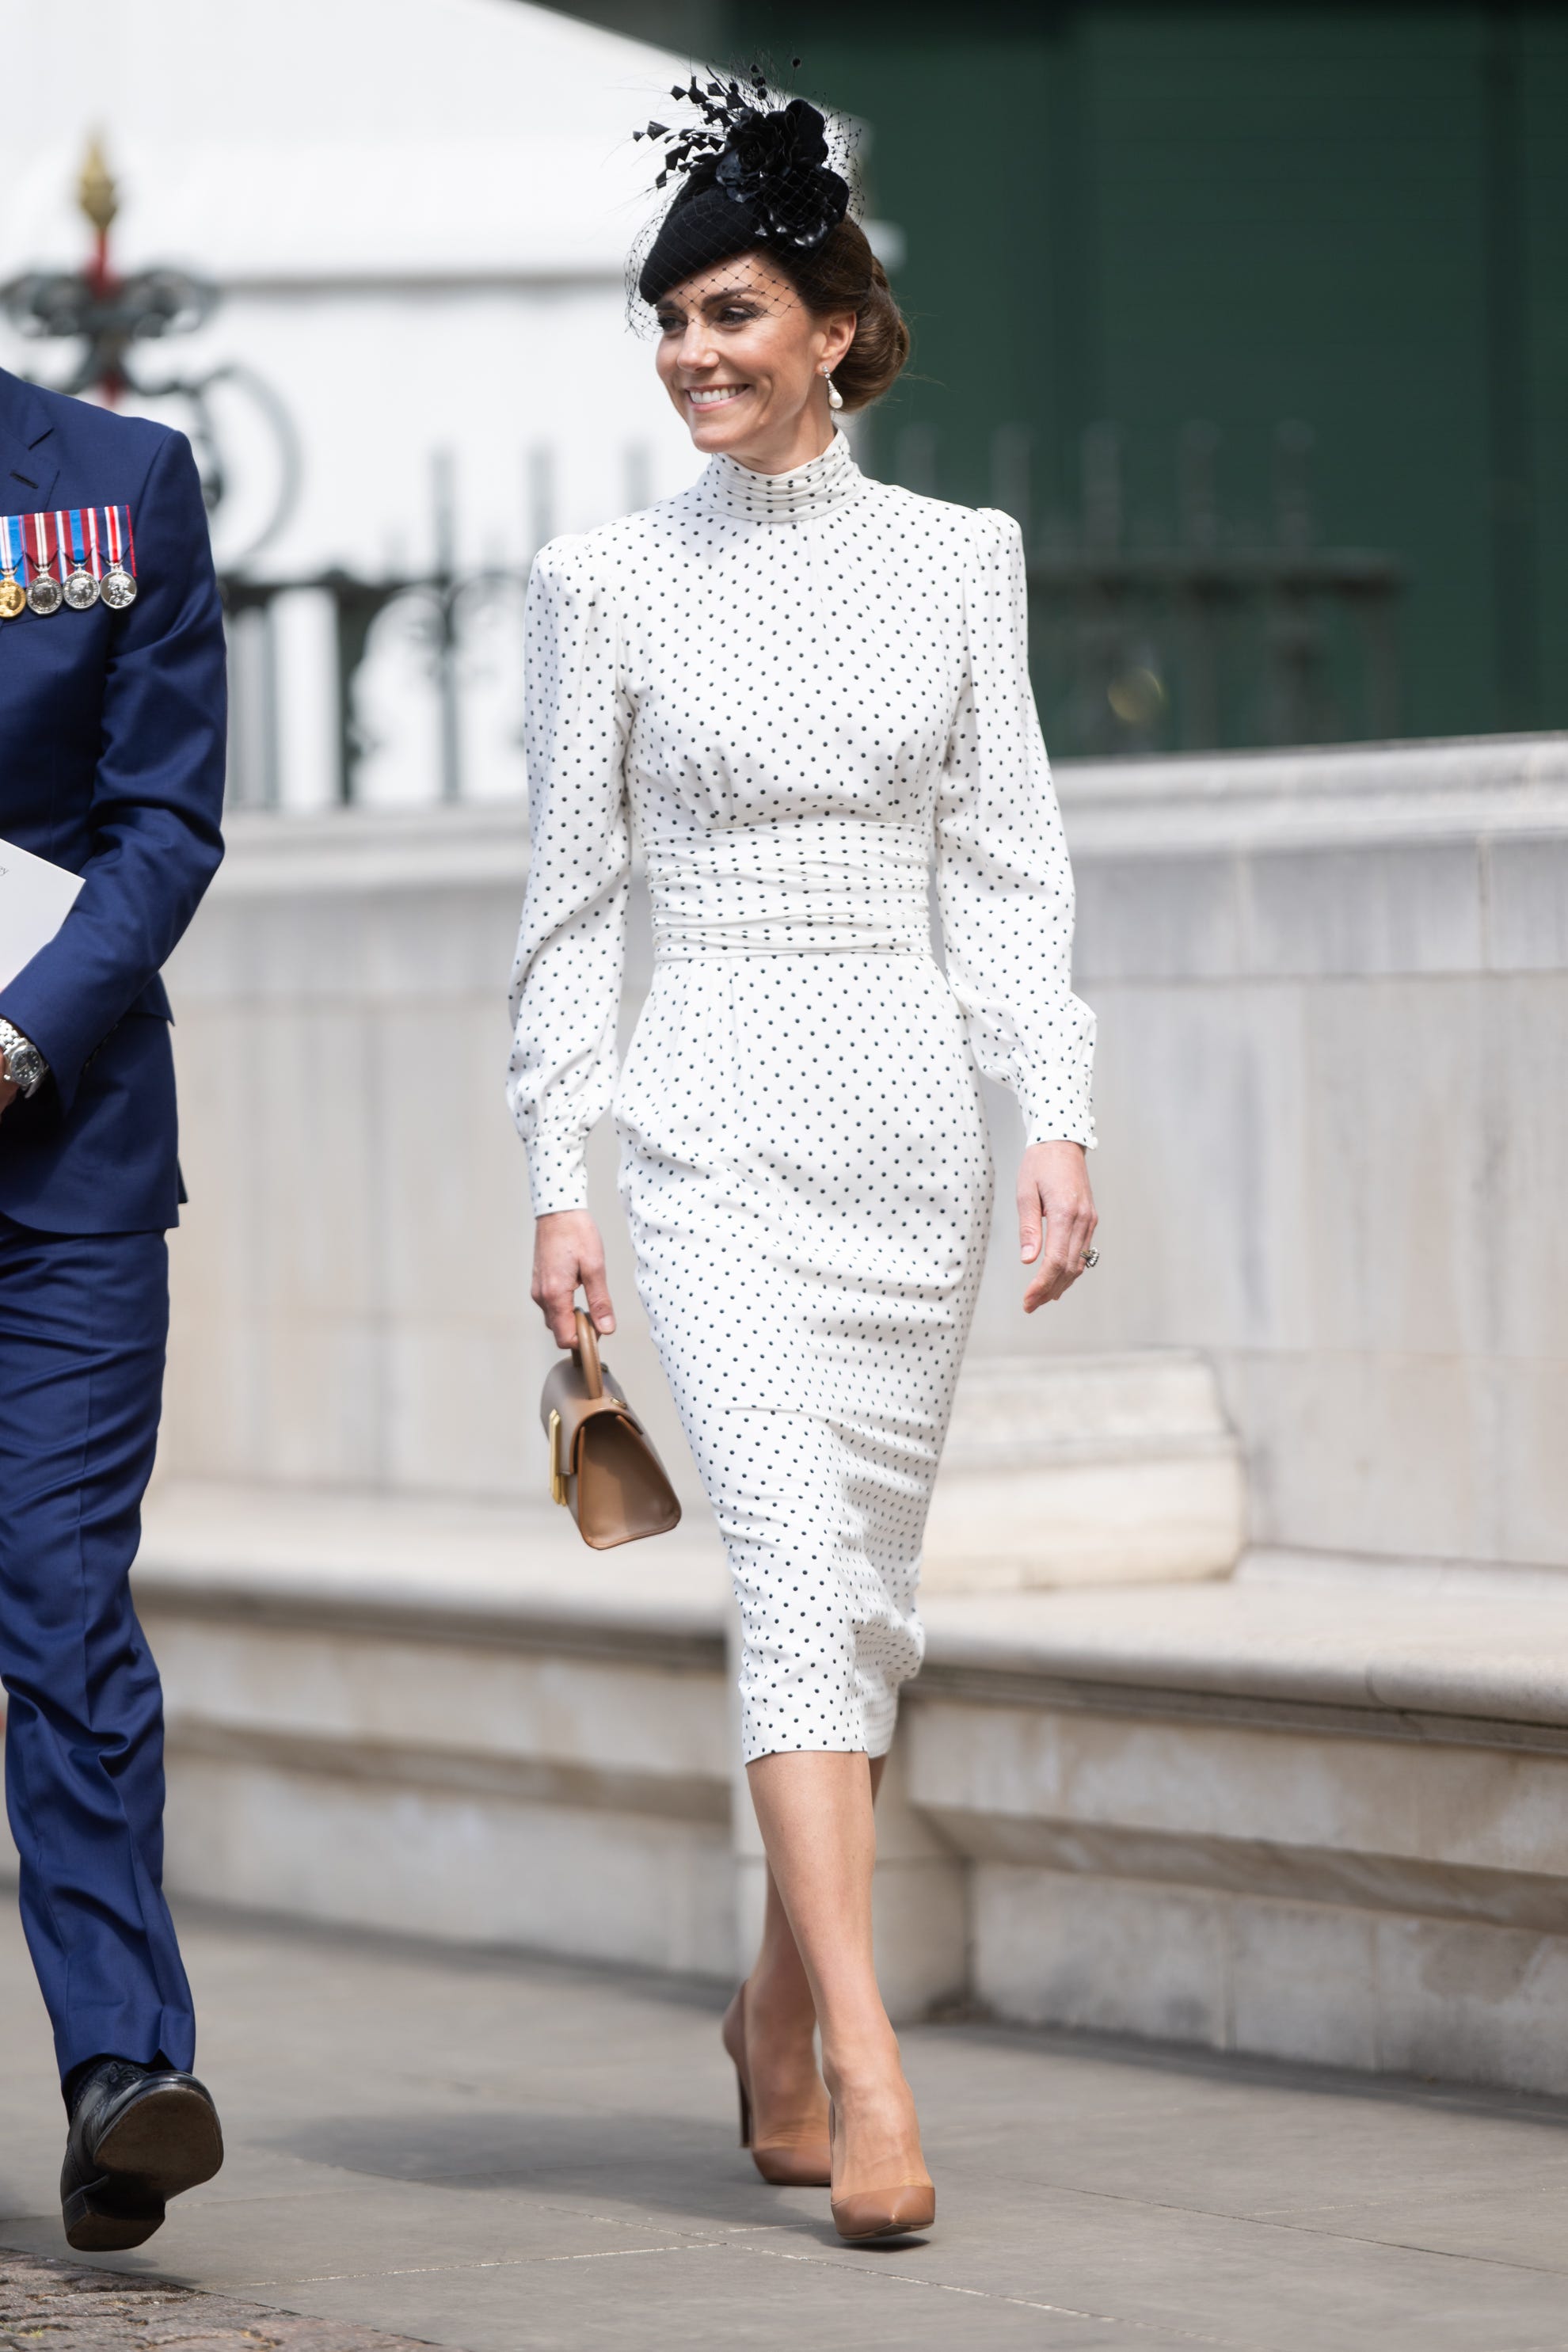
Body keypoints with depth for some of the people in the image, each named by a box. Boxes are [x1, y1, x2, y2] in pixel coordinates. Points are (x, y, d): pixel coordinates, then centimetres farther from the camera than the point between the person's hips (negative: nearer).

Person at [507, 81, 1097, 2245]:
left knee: (866, 1589, 8)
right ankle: (867, 2072, -23)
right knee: (799, 1558, -17)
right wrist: (558, 1175, -1)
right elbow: (570, 893, 4)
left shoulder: (955, 559, 7)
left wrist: (1058, 1122, -3)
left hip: (909, 1112, 3)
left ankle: (780, 2016, 27)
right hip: (717, 1115, -3)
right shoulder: (611, 583, 2)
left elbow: (1010, 863, 6)